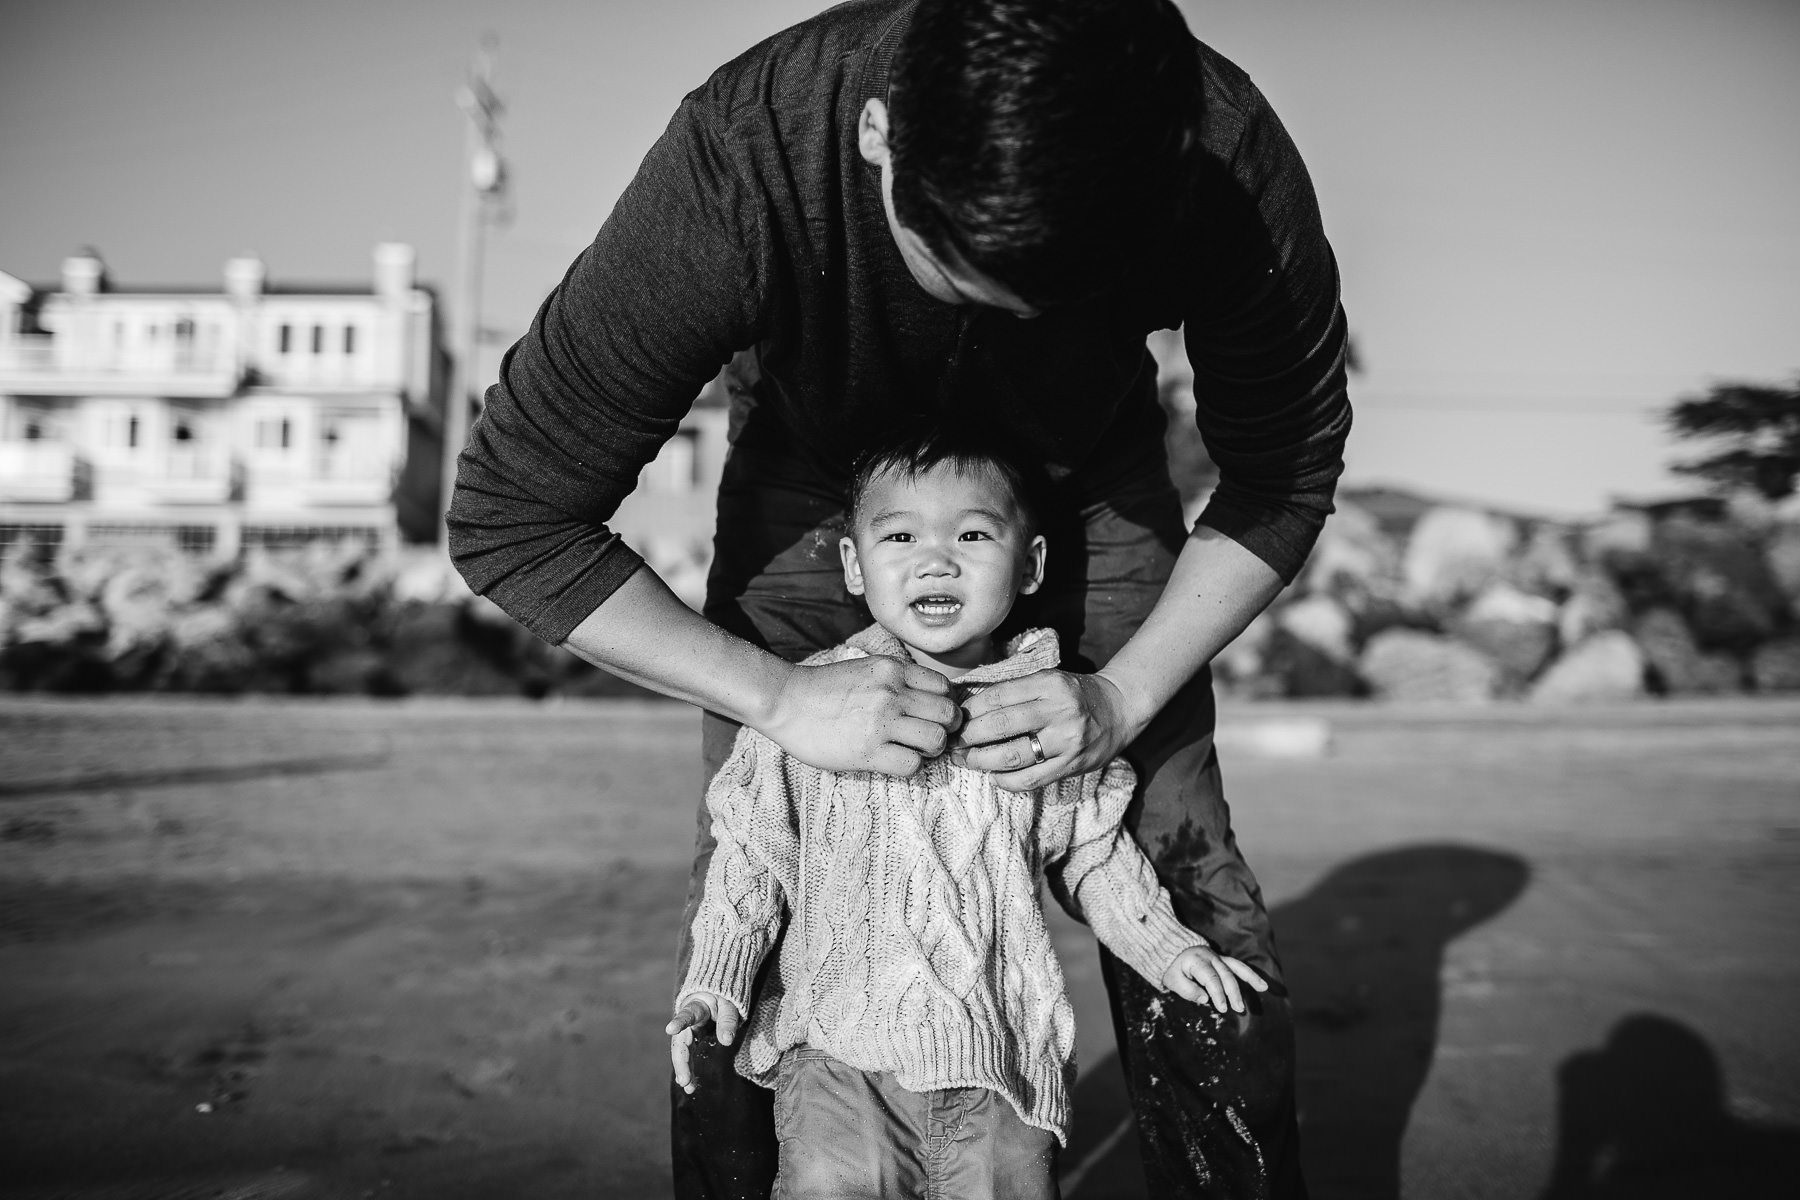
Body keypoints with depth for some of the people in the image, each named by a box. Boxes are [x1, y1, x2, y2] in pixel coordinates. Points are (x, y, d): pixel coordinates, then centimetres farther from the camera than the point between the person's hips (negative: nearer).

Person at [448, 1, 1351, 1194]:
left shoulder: (1233, 168, -32)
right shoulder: (731, 169, -37)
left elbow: (1285, 468, -13)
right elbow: (510, 516, -26)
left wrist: (1123, 696, -25)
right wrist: (779, 695, -33)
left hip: (1086, 469, 1)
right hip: (818, 466, 0)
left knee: (1183, 871, -8)